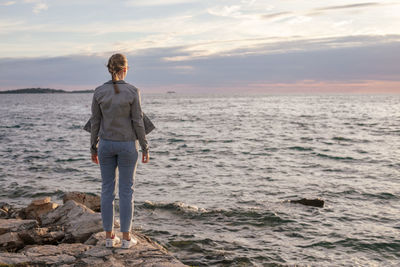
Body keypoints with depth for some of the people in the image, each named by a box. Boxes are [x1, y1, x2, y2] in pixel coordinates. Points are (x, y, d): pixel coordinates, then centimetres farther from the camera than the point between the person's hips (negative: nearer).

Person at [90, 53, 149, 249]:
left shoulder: (99, 92, -4)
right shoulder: (132, 92, -12)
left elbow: (95, 122, 0)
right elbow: (137, 122, -11)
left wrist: (93, 148, 10)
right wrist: (145, 148, -2)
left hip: (106, 144, 3)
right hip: (127, 145, -2)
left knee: (108, 189, 11)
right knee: (126, 190, 6)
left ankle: (109, 236, 15)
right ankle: (126, 238, 10)